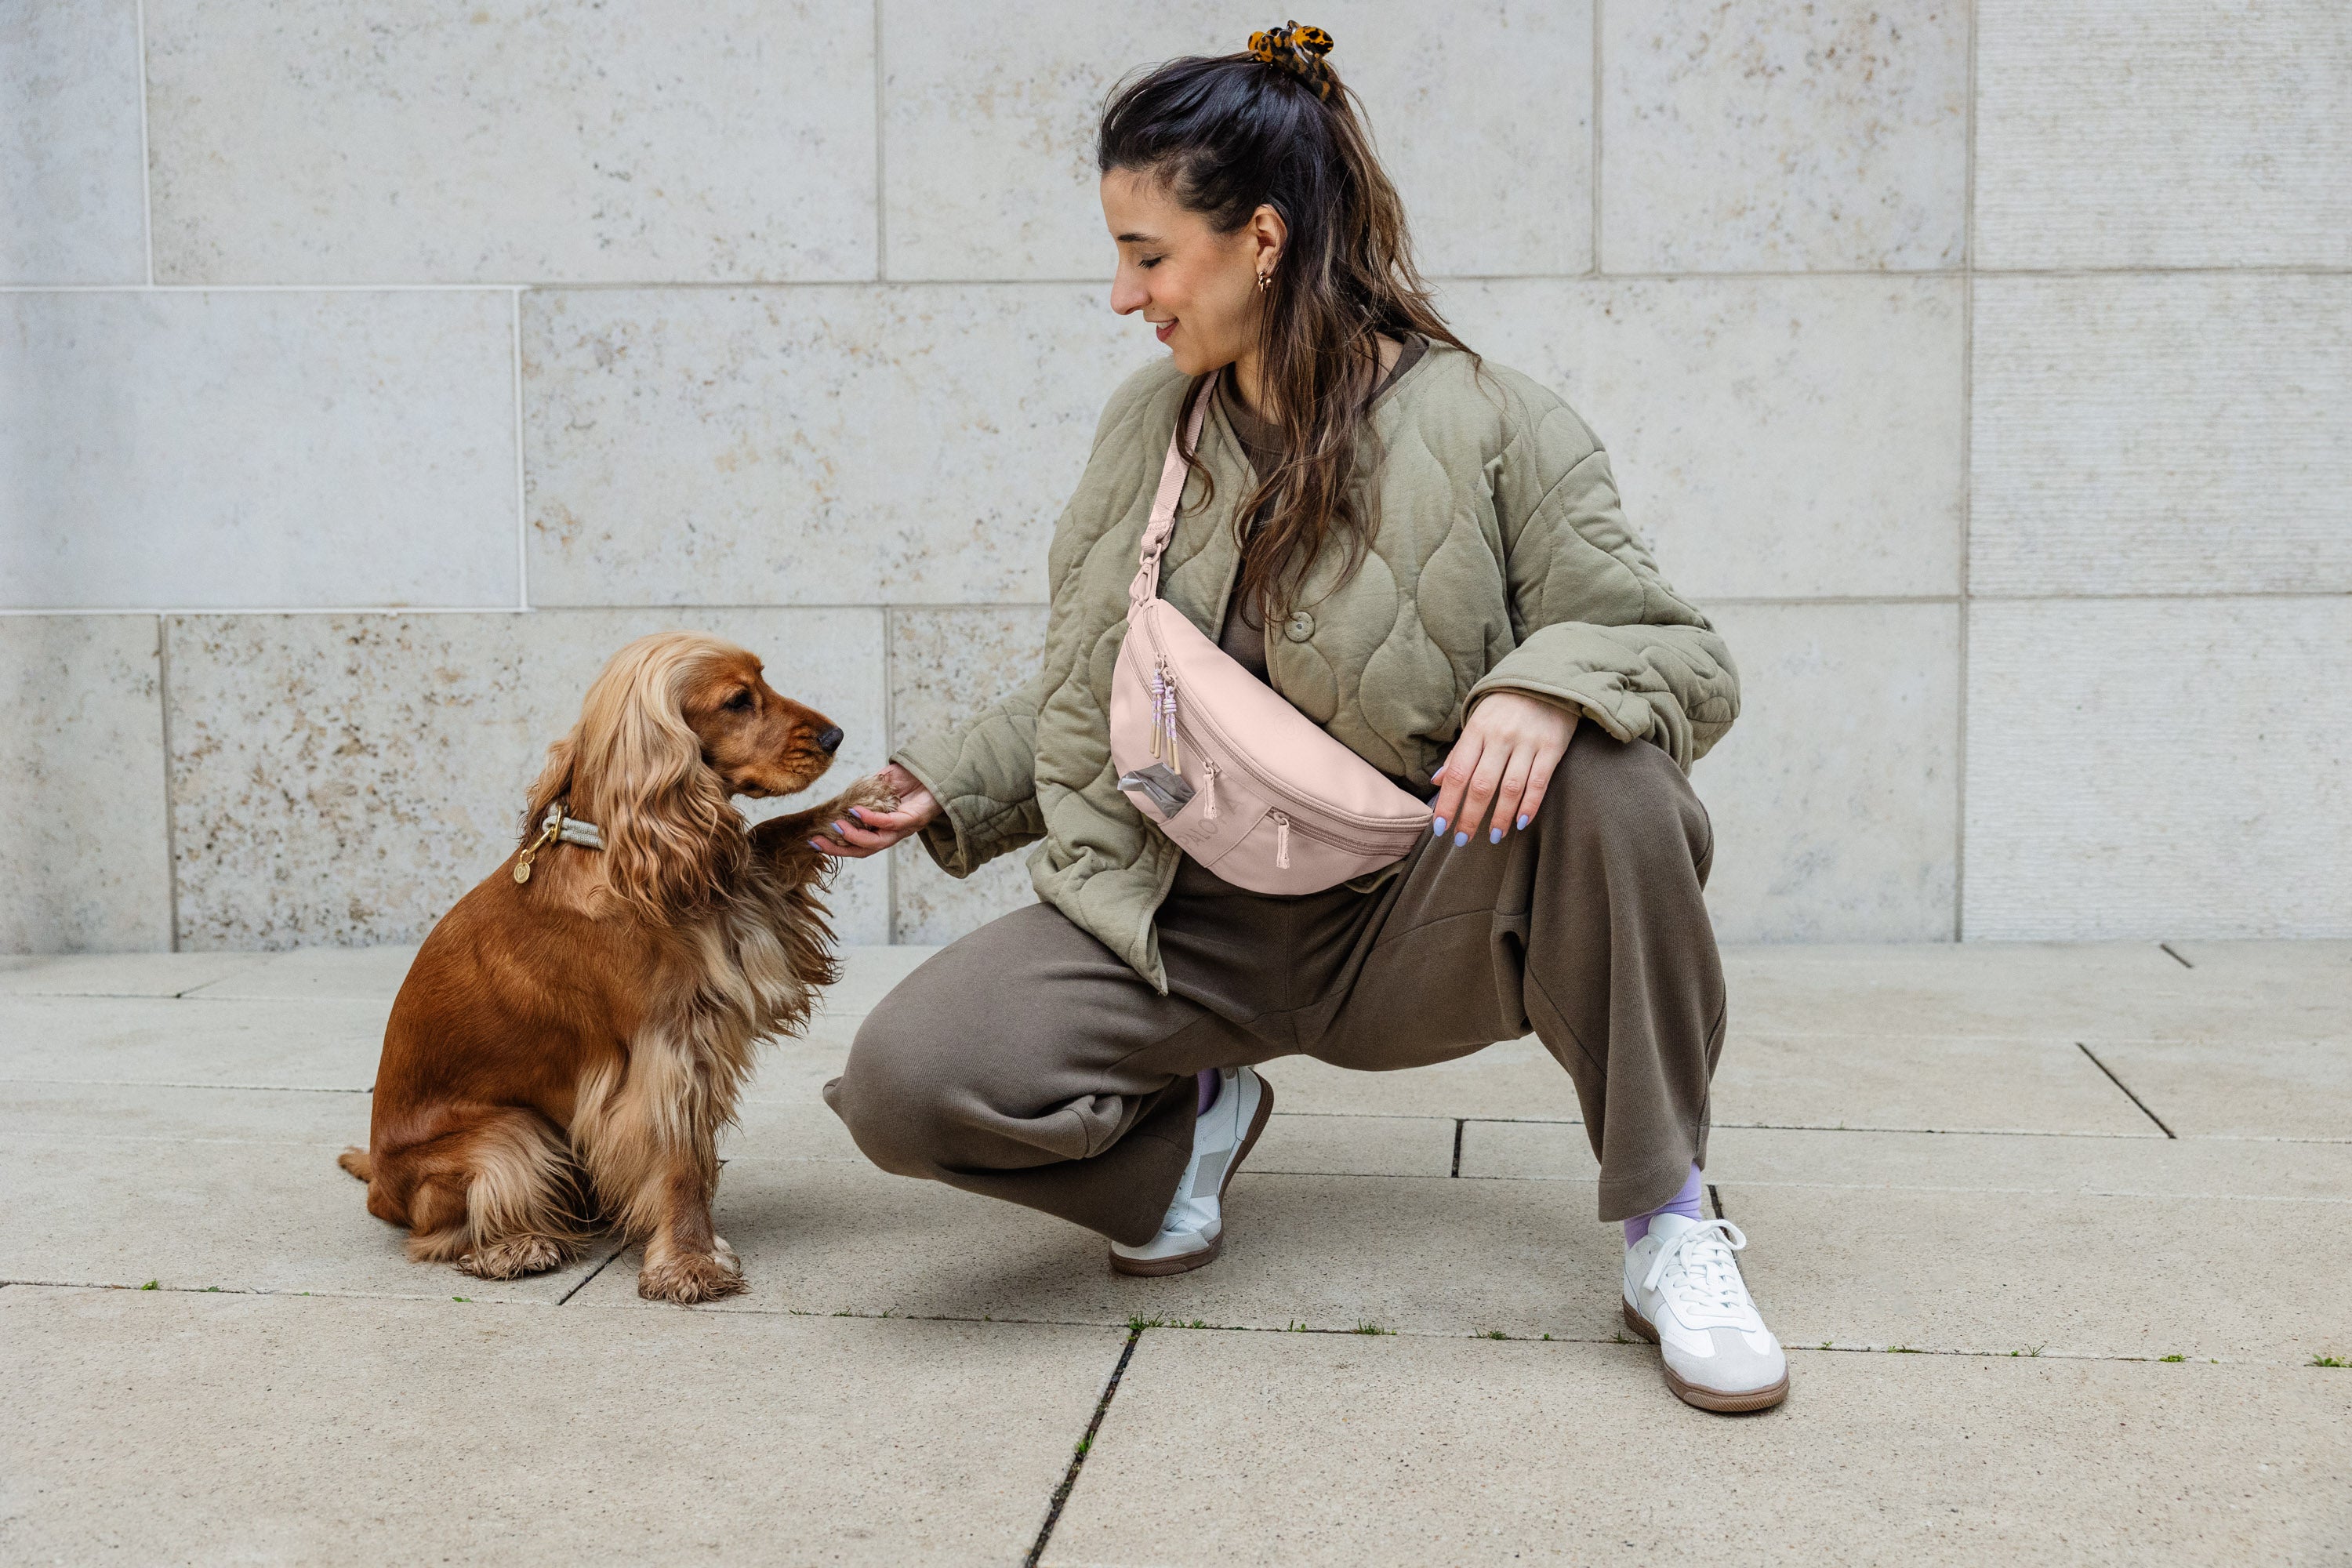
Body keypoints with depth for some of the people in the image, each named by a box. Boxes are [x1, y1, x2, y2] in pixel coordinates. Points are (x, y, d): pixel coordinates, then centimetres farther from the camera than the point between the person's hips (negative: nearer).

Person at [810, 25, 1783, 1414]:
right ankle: (1196, 1115, 9)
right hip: (1180, 924, 3)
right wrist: (946, 788, 6)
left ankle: (1669, 1228, -16)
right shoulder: (1147, 428, 7)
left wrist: (1550, 684, -31)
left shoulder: (1489, 429, -7)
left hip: (1410, 926, -3)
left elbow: (1692, 658, -9)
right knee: (906, 1081, -23)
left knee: (1605, 776, -34)